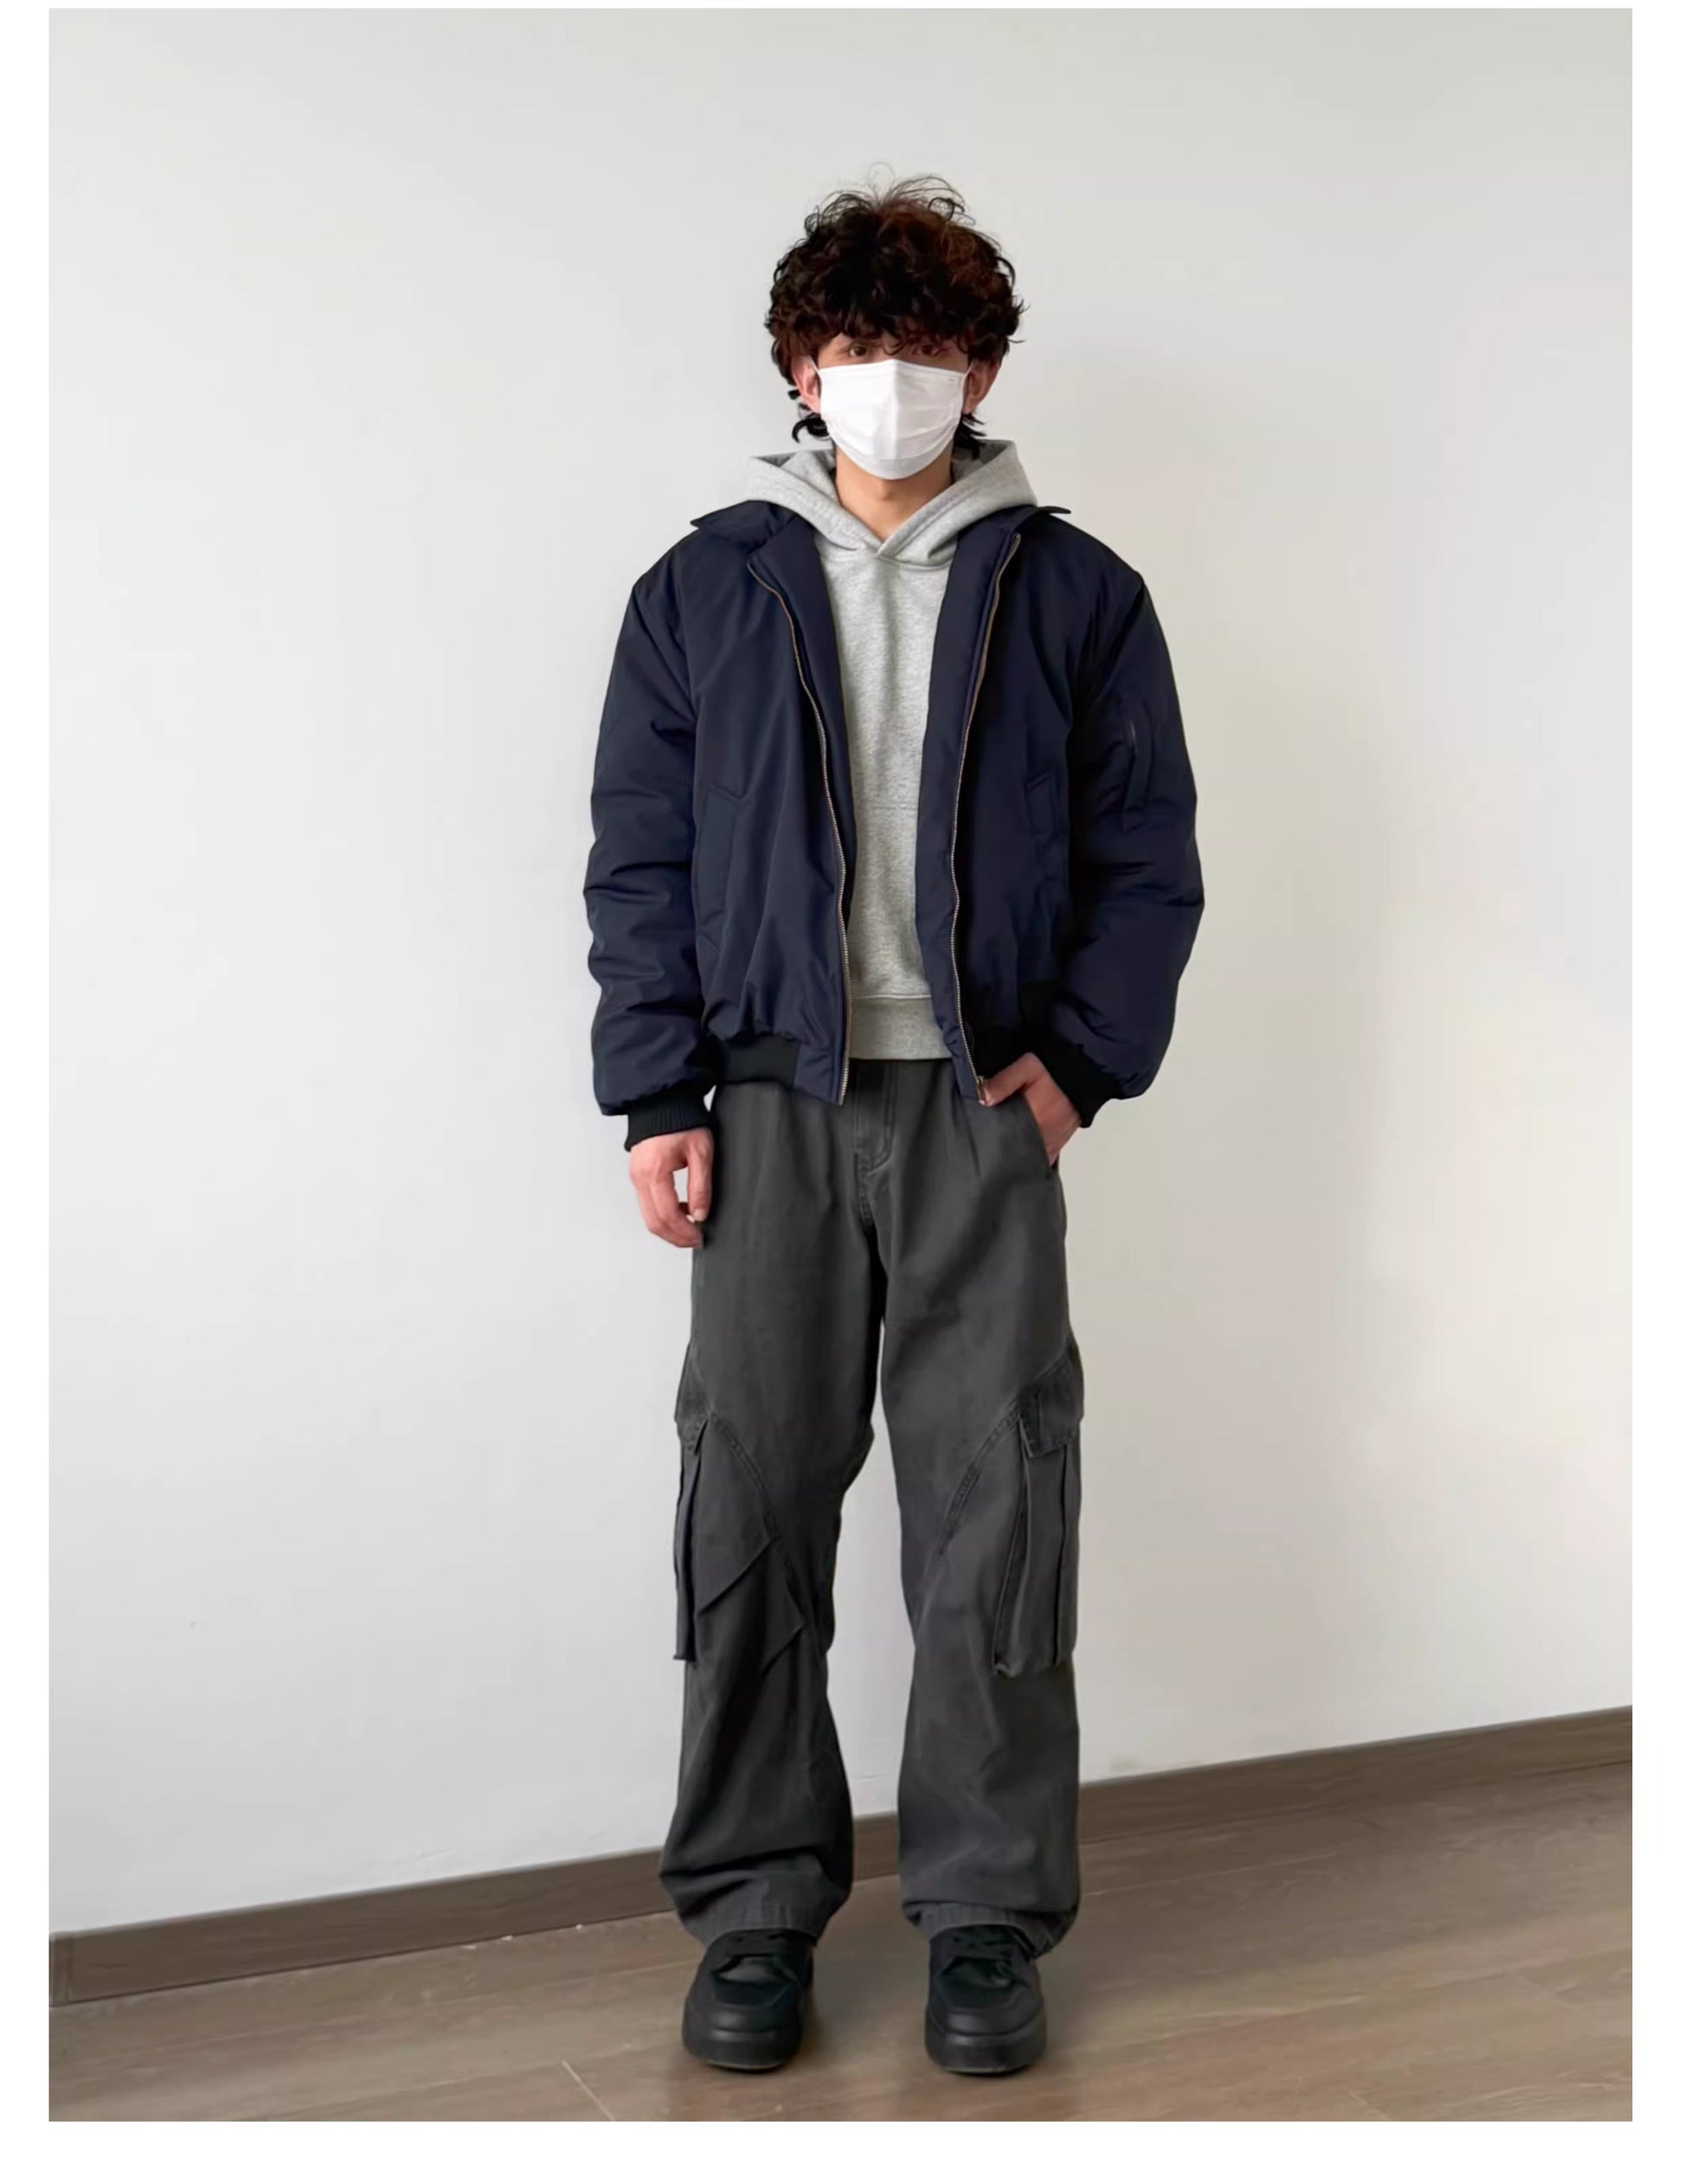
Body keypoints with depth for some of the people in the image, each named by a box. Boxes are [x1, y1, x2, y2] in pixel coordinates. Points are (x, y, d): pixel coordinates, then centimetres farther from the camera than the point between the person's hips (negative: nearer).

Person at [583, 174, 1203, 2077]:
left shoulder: (1073, 594, 9)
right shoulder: (705, 589, 10)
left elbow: (1147, 853, 8)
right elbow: (639, 862, 7)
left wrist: (1082, 1058, -4)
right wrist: (656, 1098, -1)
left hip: (985, 1103, 0)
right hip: (772, 1103, 1)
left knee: (996, 1511, 0)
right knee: (750, 1508, 2)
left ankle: (988, 1915, 13)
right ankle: (756, 1907, 15)